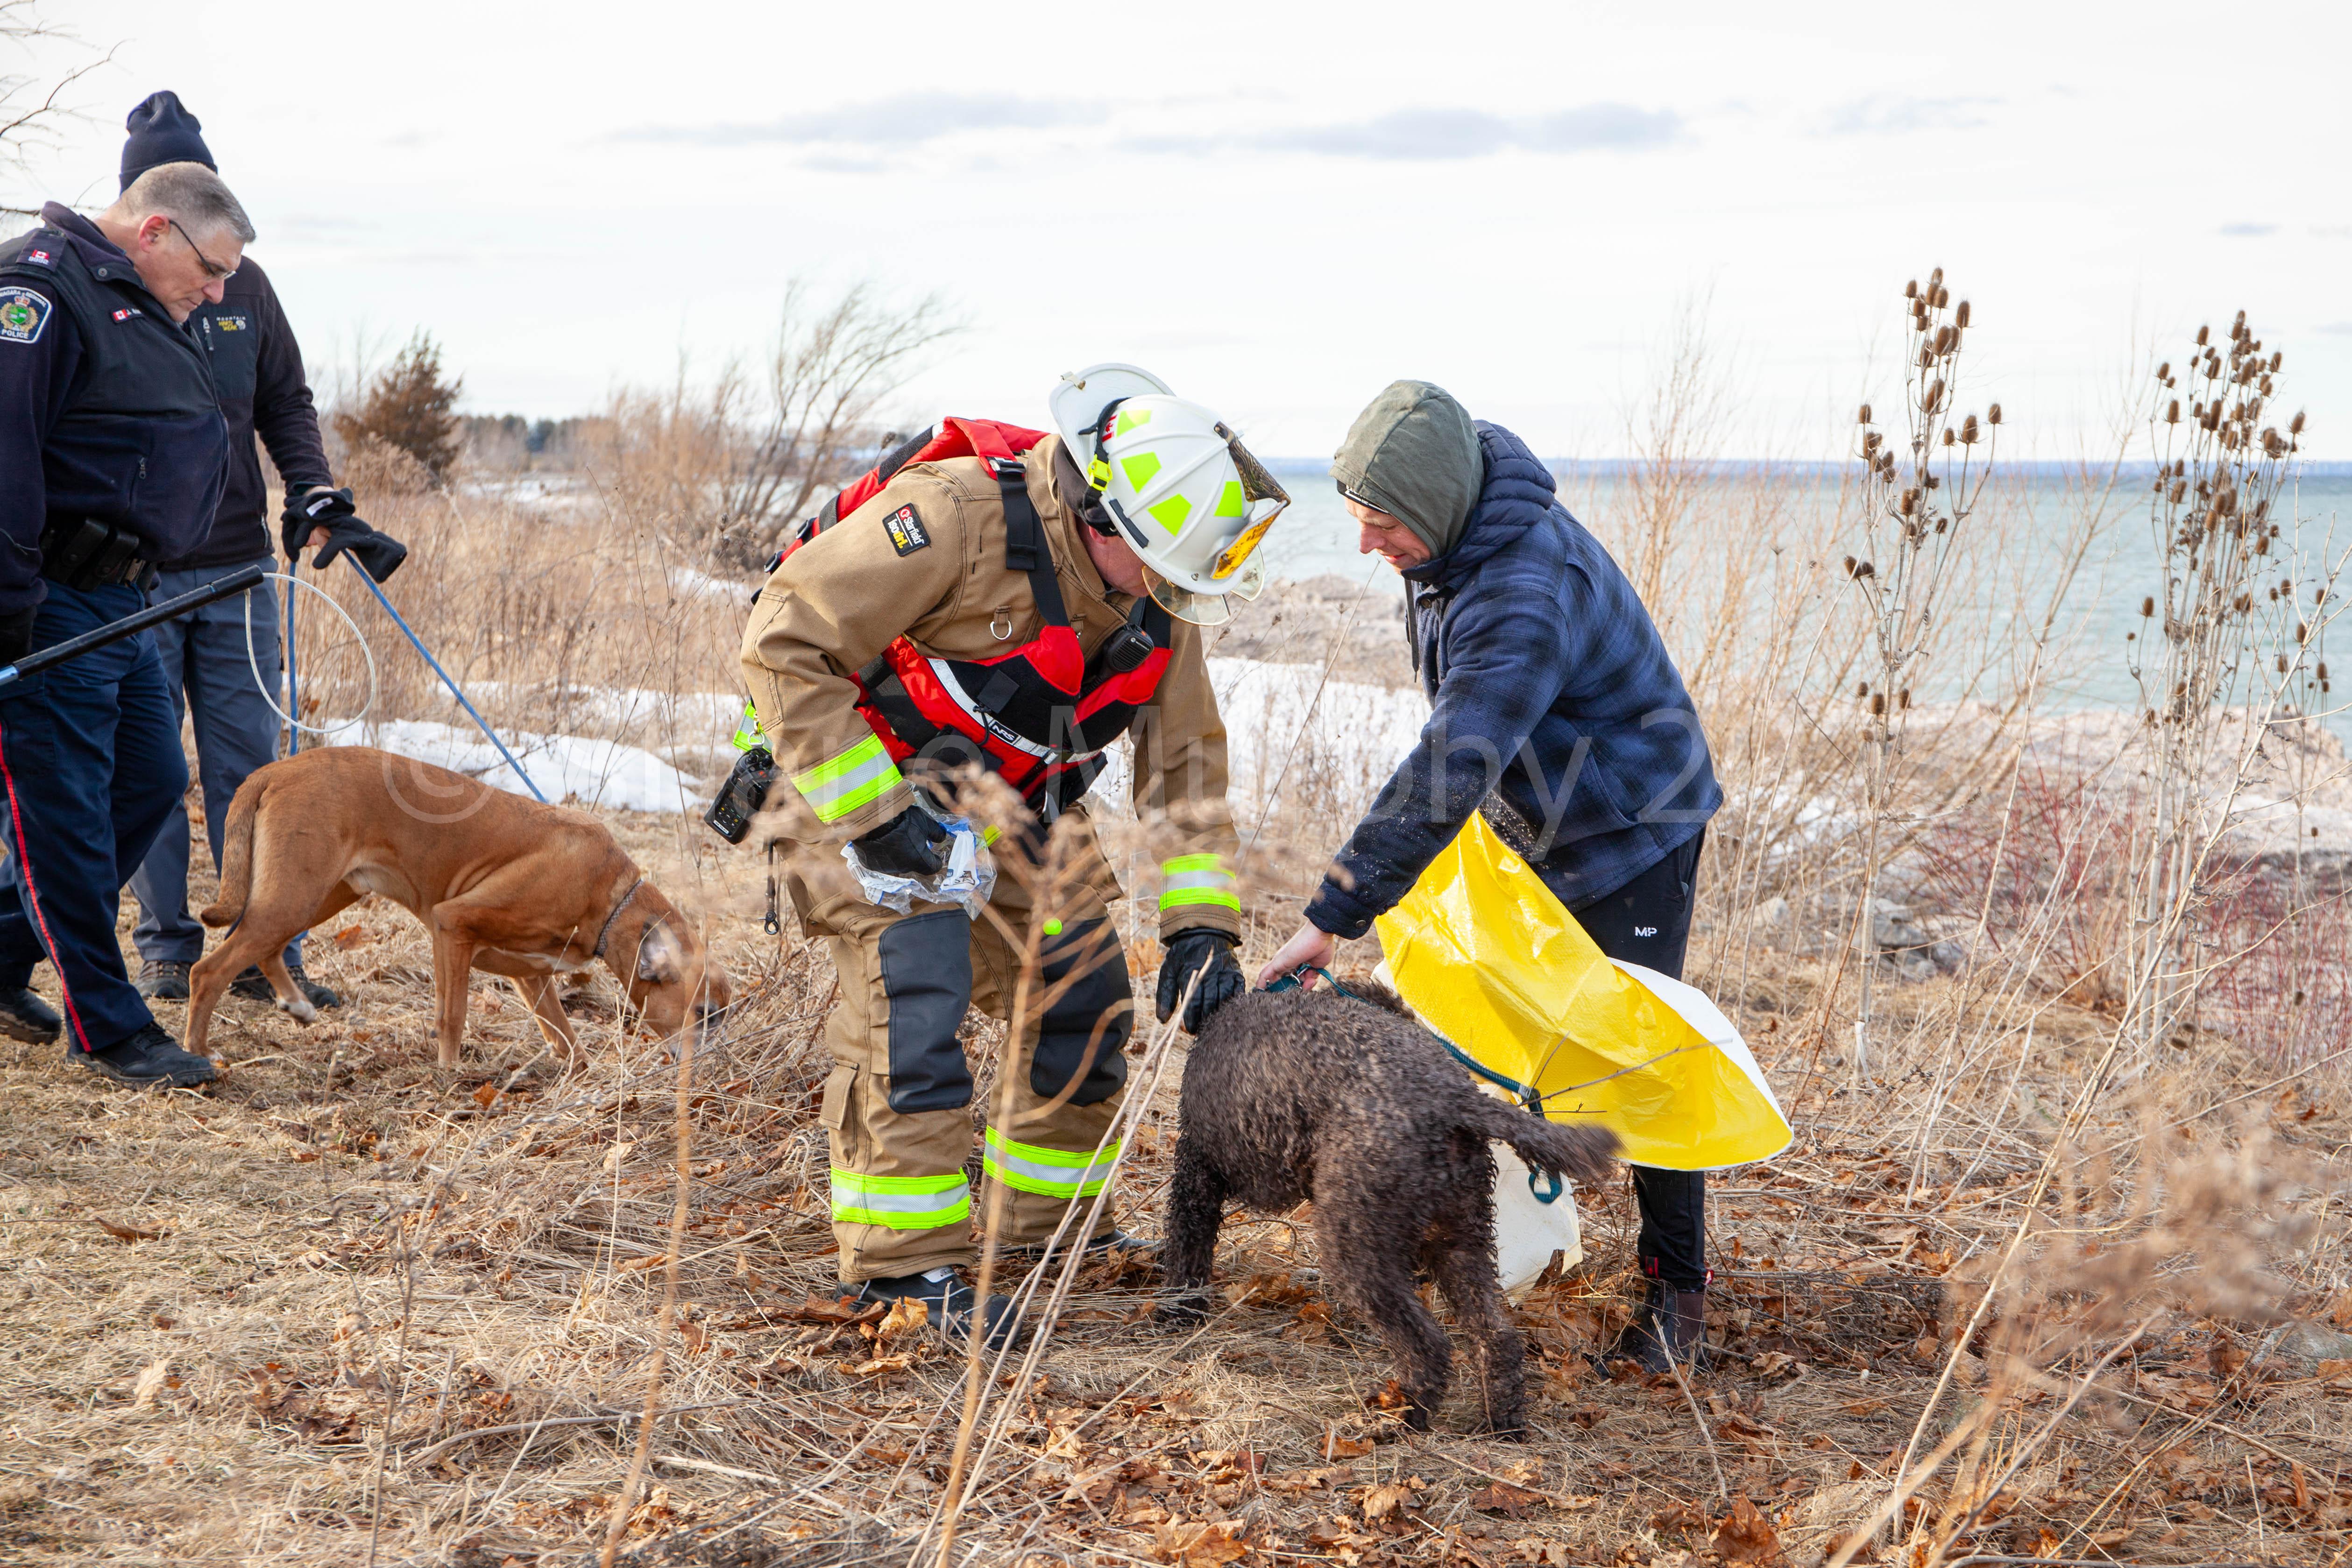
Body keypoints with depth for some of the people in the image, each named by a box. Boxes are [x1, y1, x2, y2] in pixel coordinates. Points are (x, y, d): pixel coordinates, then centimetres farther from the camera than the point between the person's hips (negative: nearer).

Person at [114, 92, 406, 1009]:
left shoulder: (242, 286, 7)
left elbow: (286, 406, 13)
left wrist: (318, 499, -2)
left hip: (236, 571, 3)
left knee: (248, 768, 3)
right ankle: (167, 948, 15)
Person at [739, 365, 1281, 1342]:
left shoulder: (1158, 593, -9)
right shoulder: (951, 518, -32)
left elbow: (1185, 755, -1)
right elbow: (782, 644, -29)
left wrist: (1200, 925, -10)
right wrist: (870, 813, -30)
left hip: (1012, 802, 7)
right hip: (862, 773, -7)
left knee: (1084, 998, 6)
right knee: (911, 996, -19)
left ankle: (1051, 1219, 23)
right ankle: (904, 1259, -9)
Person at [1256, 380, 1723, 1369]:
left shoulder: (1529, 595, -37)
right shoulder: (1450, 534, -8)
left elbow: (1447, 776, -42)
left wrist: (1333, 915, -41)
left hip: (1630, 825, -9)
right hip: (1528, 823, 9)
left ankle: (1677, 1287, 8)